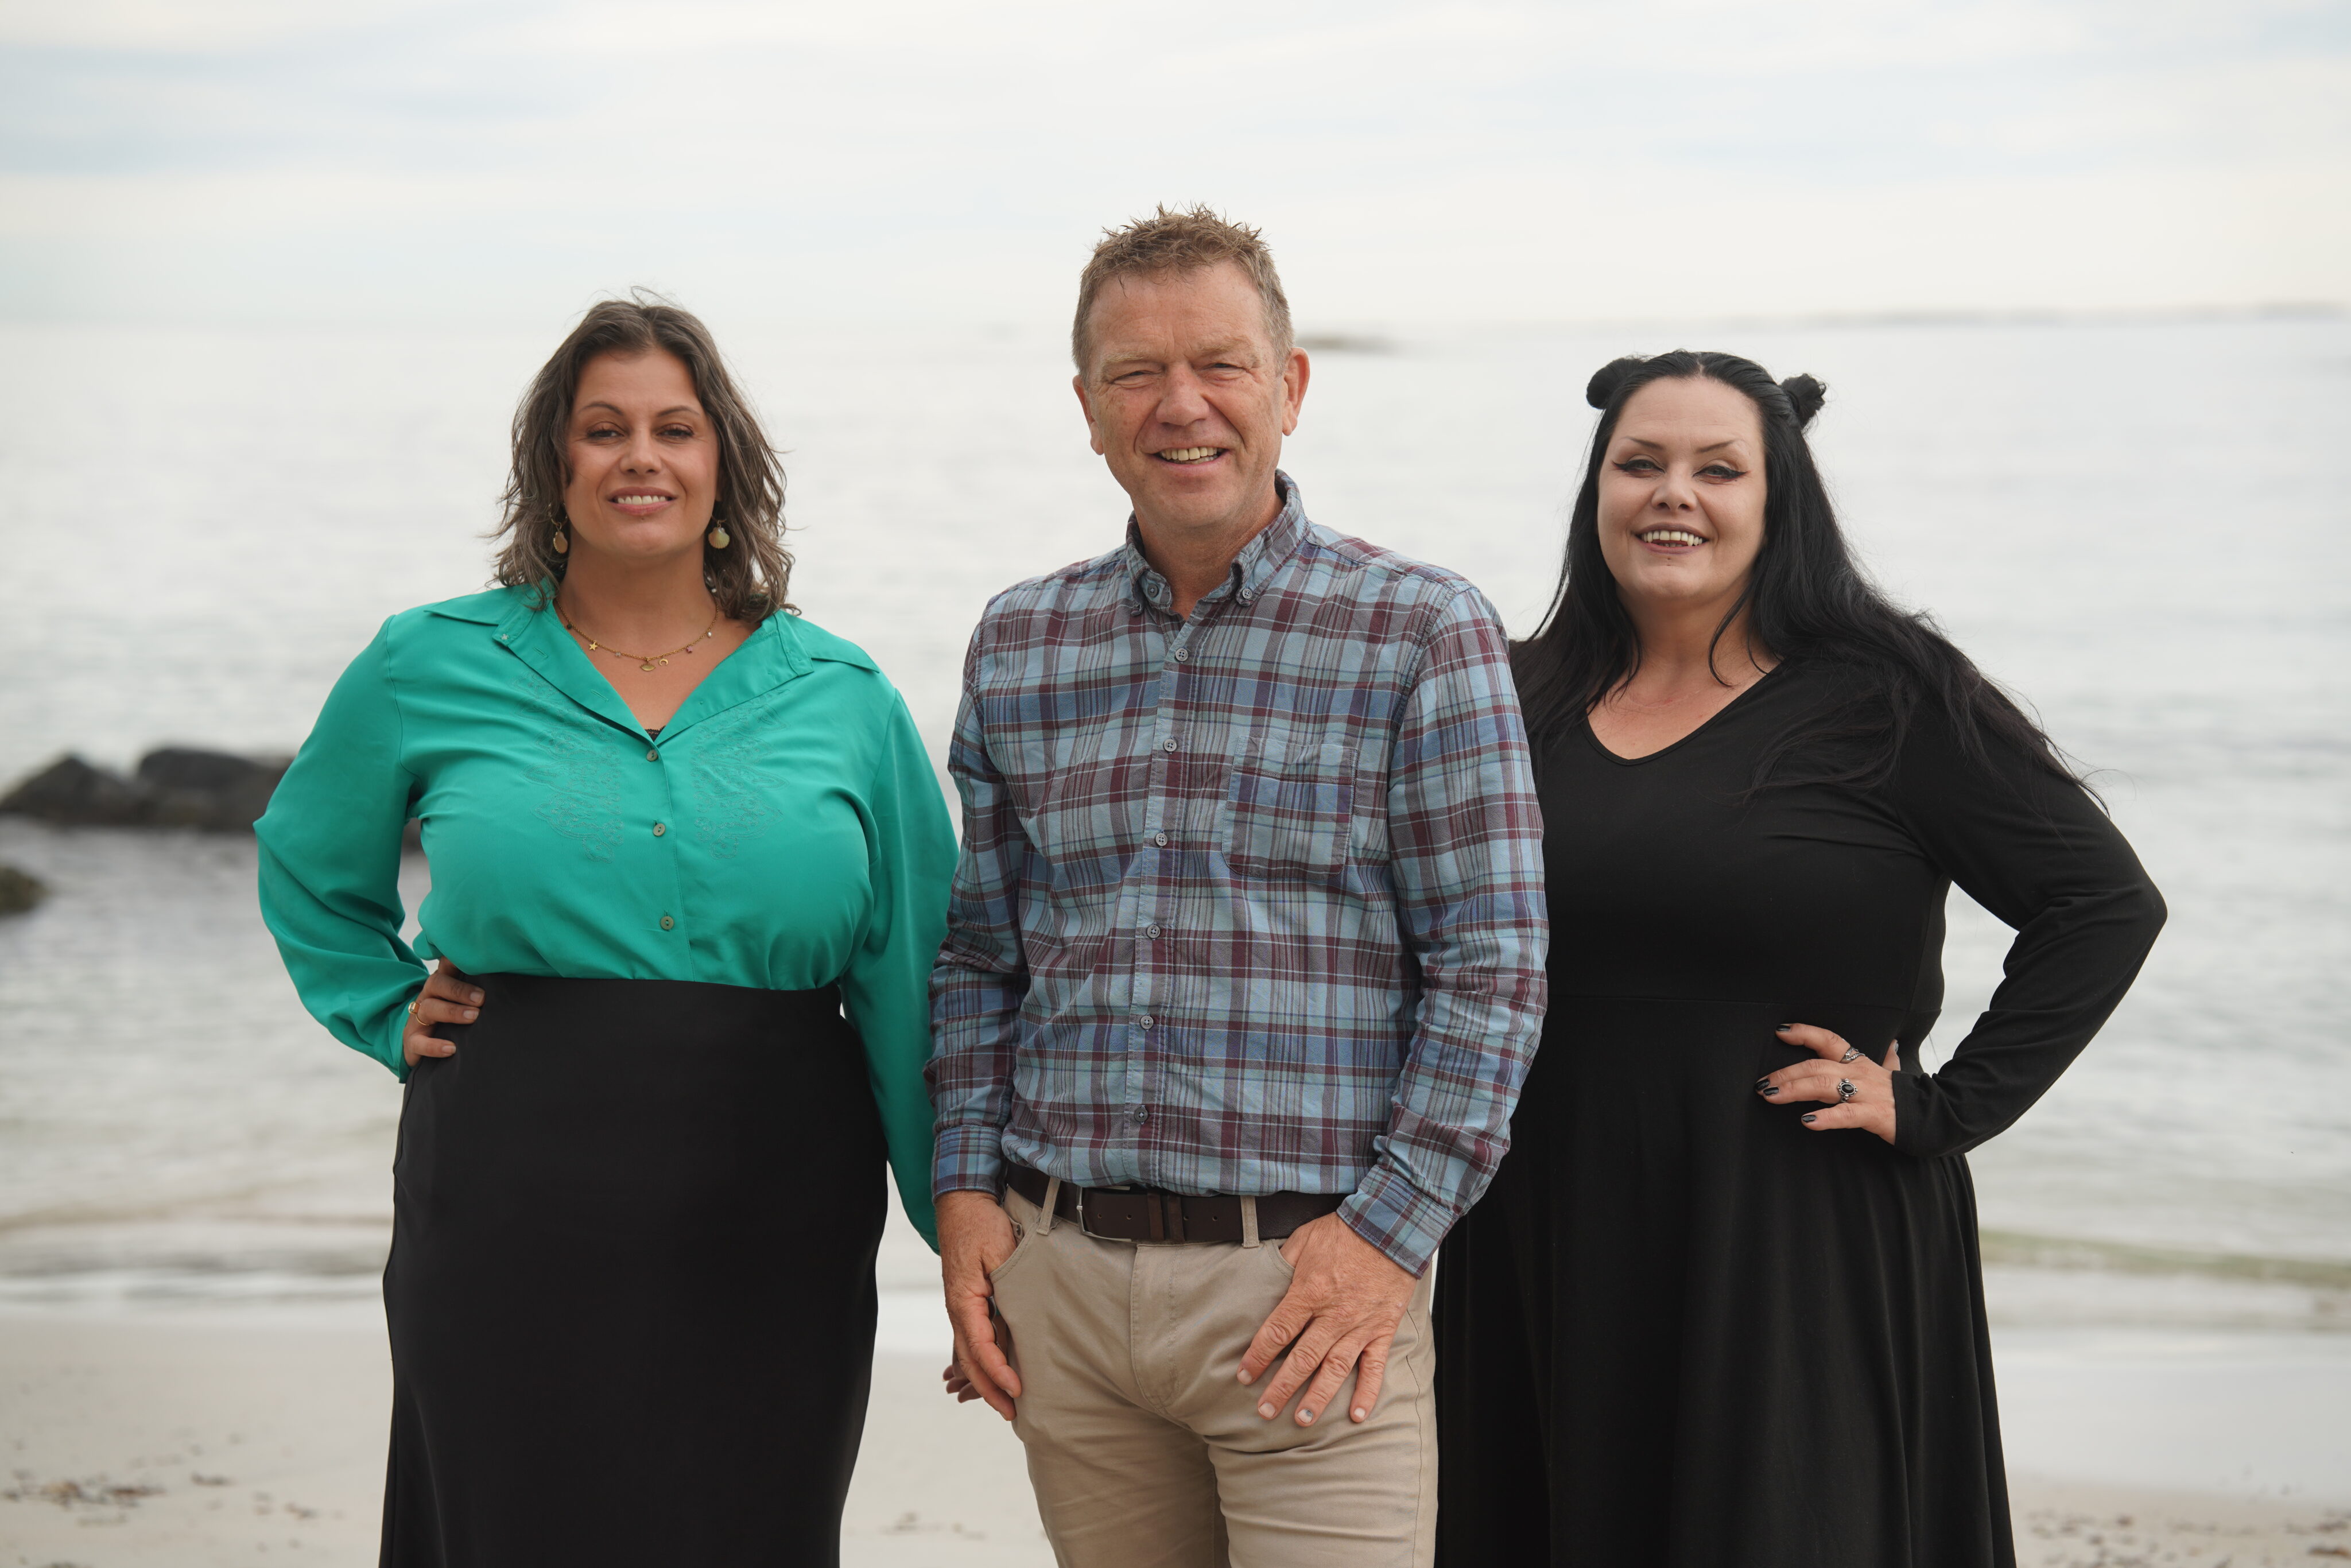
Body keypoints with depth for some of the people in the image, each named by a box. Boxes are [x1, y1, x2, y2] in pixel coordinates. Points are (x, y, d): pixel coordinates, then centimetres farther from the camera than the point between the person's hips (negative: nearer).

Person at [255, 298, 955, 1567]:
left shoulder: (841, 698, 6)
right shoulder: (432, 668, 5)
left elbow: (912, 986, 6)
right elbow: (307, 871, 22)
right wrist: (394, 1019, 7)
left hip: (769, 1243, 1)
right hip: (515, 1231, -1)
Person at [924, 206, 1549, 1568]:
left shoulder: (1420, 630, -2)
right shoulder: (1018, 647, 11)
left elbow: (1491, 961, -5)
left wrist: (1391, 1229, -11)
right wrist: (967, 1184, 5)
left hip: (1309, 1279, -4)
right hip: (1061, 1272, 4)